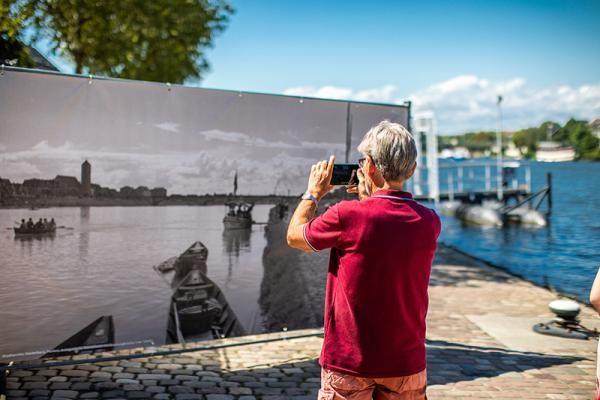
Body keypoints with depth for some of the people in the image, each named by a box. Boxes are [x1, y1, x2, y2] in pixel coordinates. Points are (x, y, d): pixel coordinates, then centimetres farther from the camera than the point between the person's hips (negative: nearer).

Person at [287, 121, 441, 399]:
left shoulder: (347, 215, -19)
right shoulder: (429, 222, -5)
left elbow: (294, 236, 0)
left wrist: (313, 192, 13)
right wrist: (370, 198, 15)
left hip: (349, 361, -3)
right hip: (407, 361, 4)